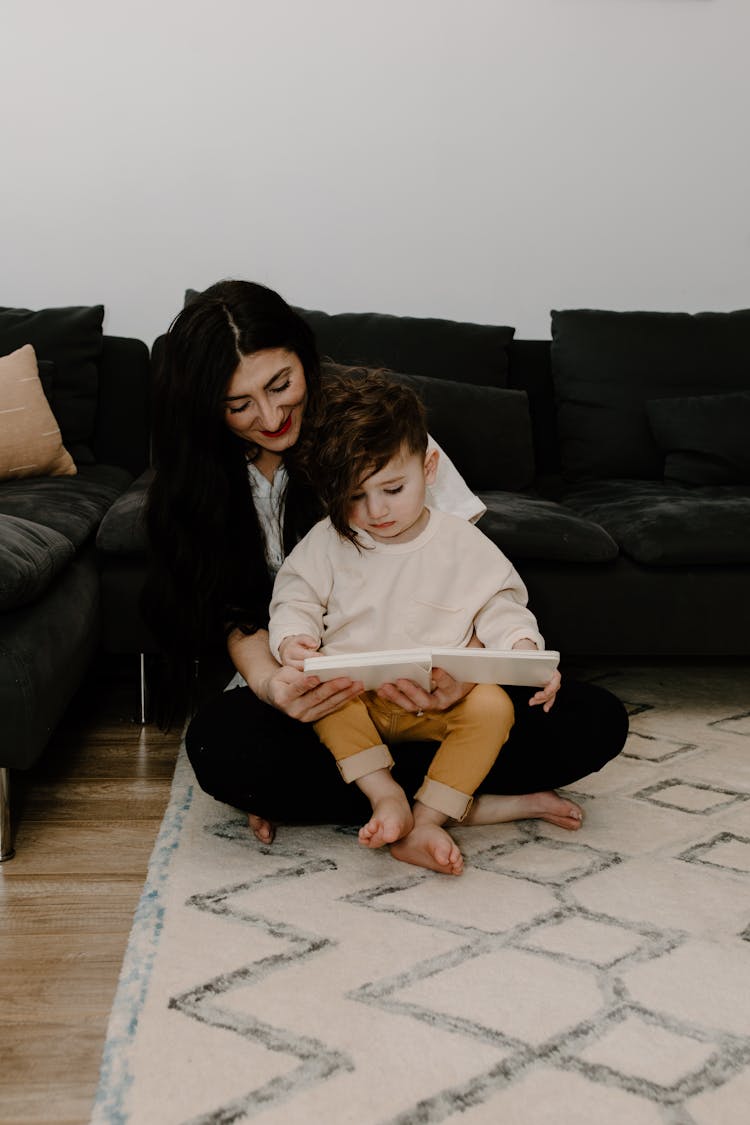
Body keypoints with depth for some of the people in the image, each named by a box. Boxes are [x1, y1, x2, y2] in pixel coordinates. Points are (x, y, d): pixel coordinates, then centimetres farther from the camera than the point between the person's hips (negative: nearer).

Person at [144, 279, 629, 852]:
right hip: (305, 701, 0)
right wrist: (272, 685, -30)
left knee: (597, 718, -19)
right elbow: (239, 620, -5)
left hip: (422, 695, 1)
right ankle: (469, 802, -19)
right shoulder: (202, 483, 1)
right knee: (221, 744, -35)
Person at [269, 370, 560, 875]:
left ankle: (426, 820, -24)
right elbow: (296, 600, 4)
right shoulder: (327, 543, 3)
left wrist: (526, 652, -15)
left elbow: (500, 610, 5)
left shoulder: (464, 544, 2)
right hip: (357, 702, 0)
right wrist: (292, 641, -18)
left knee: (493, 706, -28)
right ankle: (385, 794, -26)